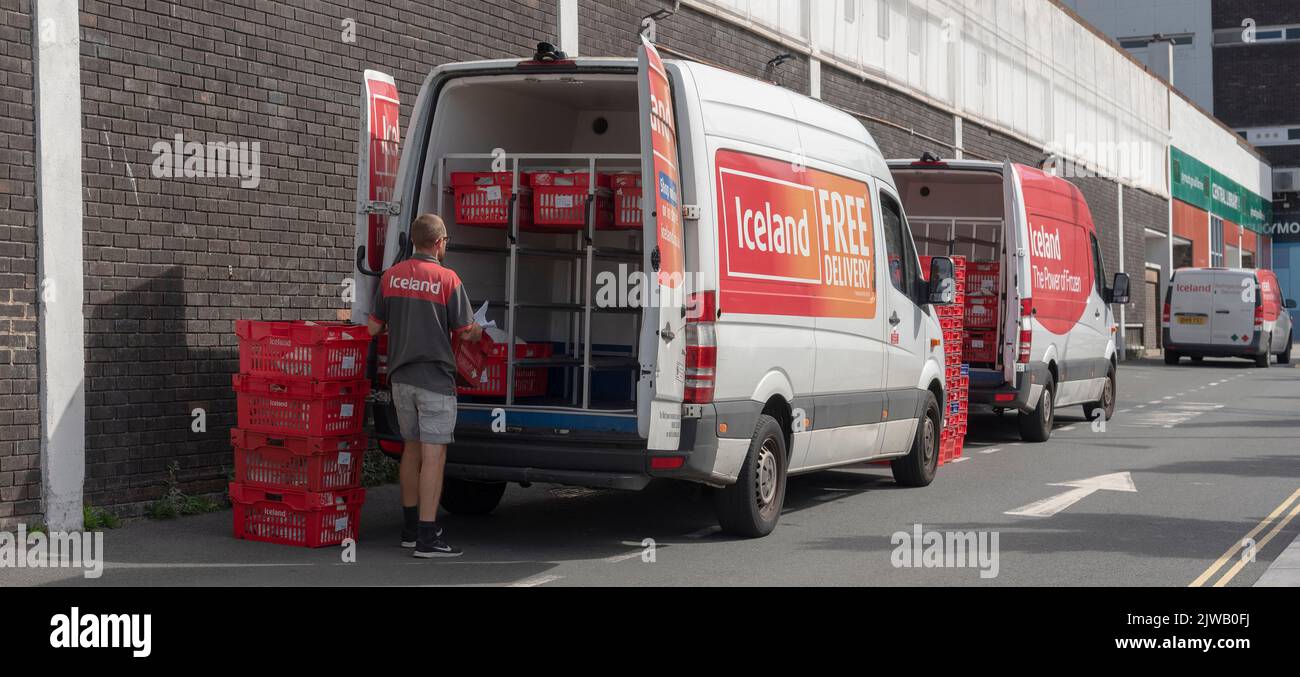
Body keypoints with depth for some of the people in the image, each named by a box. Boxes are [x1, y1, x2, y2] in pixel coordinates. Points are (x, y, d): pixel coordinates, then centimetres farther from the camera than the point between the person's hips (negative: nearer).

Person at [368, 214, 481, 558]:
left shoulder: (391, 276, 4)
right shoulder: (447, 279, -10)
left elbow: (374, 327, 8)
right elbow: (466, 332, -6)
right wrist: (480, 331, 16)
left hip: (401, 377, 6)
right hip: (435, 378, -6)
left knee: (411, 449, 17)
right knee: (433, 453, -6)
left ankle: (410, 527, 25)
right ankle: (427, 536, -9)